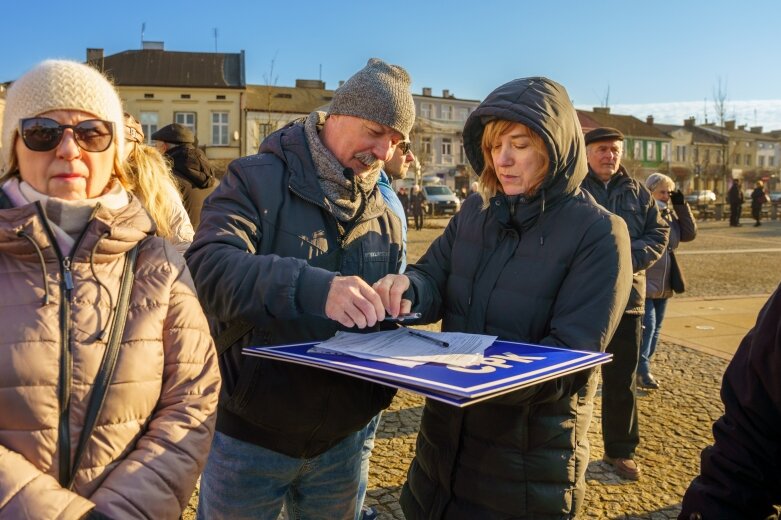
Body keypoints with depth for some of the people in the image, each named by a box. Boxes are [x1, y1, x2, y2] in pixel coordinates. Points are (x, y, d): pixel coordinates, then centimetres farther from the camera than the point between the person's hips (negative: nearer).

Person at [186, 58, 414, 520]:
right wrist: (311, 286, -42)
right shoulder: (258, 181, -10)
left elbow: (389, 323, 12)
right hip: (251, 434, -4)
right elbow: (208, 266, -27)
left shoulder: (385, 216, 7)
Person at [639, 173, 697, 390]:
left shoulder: (670, 214, 13)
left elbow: (689, 234, 6)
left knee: (656, 327, 13)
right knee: (647, 325, -12)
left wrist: (681, 205, 0)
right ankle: (642, 370, -6)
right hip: (644, 283, -8)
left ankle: (643, 366, 23)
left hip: (663, 284, 8)